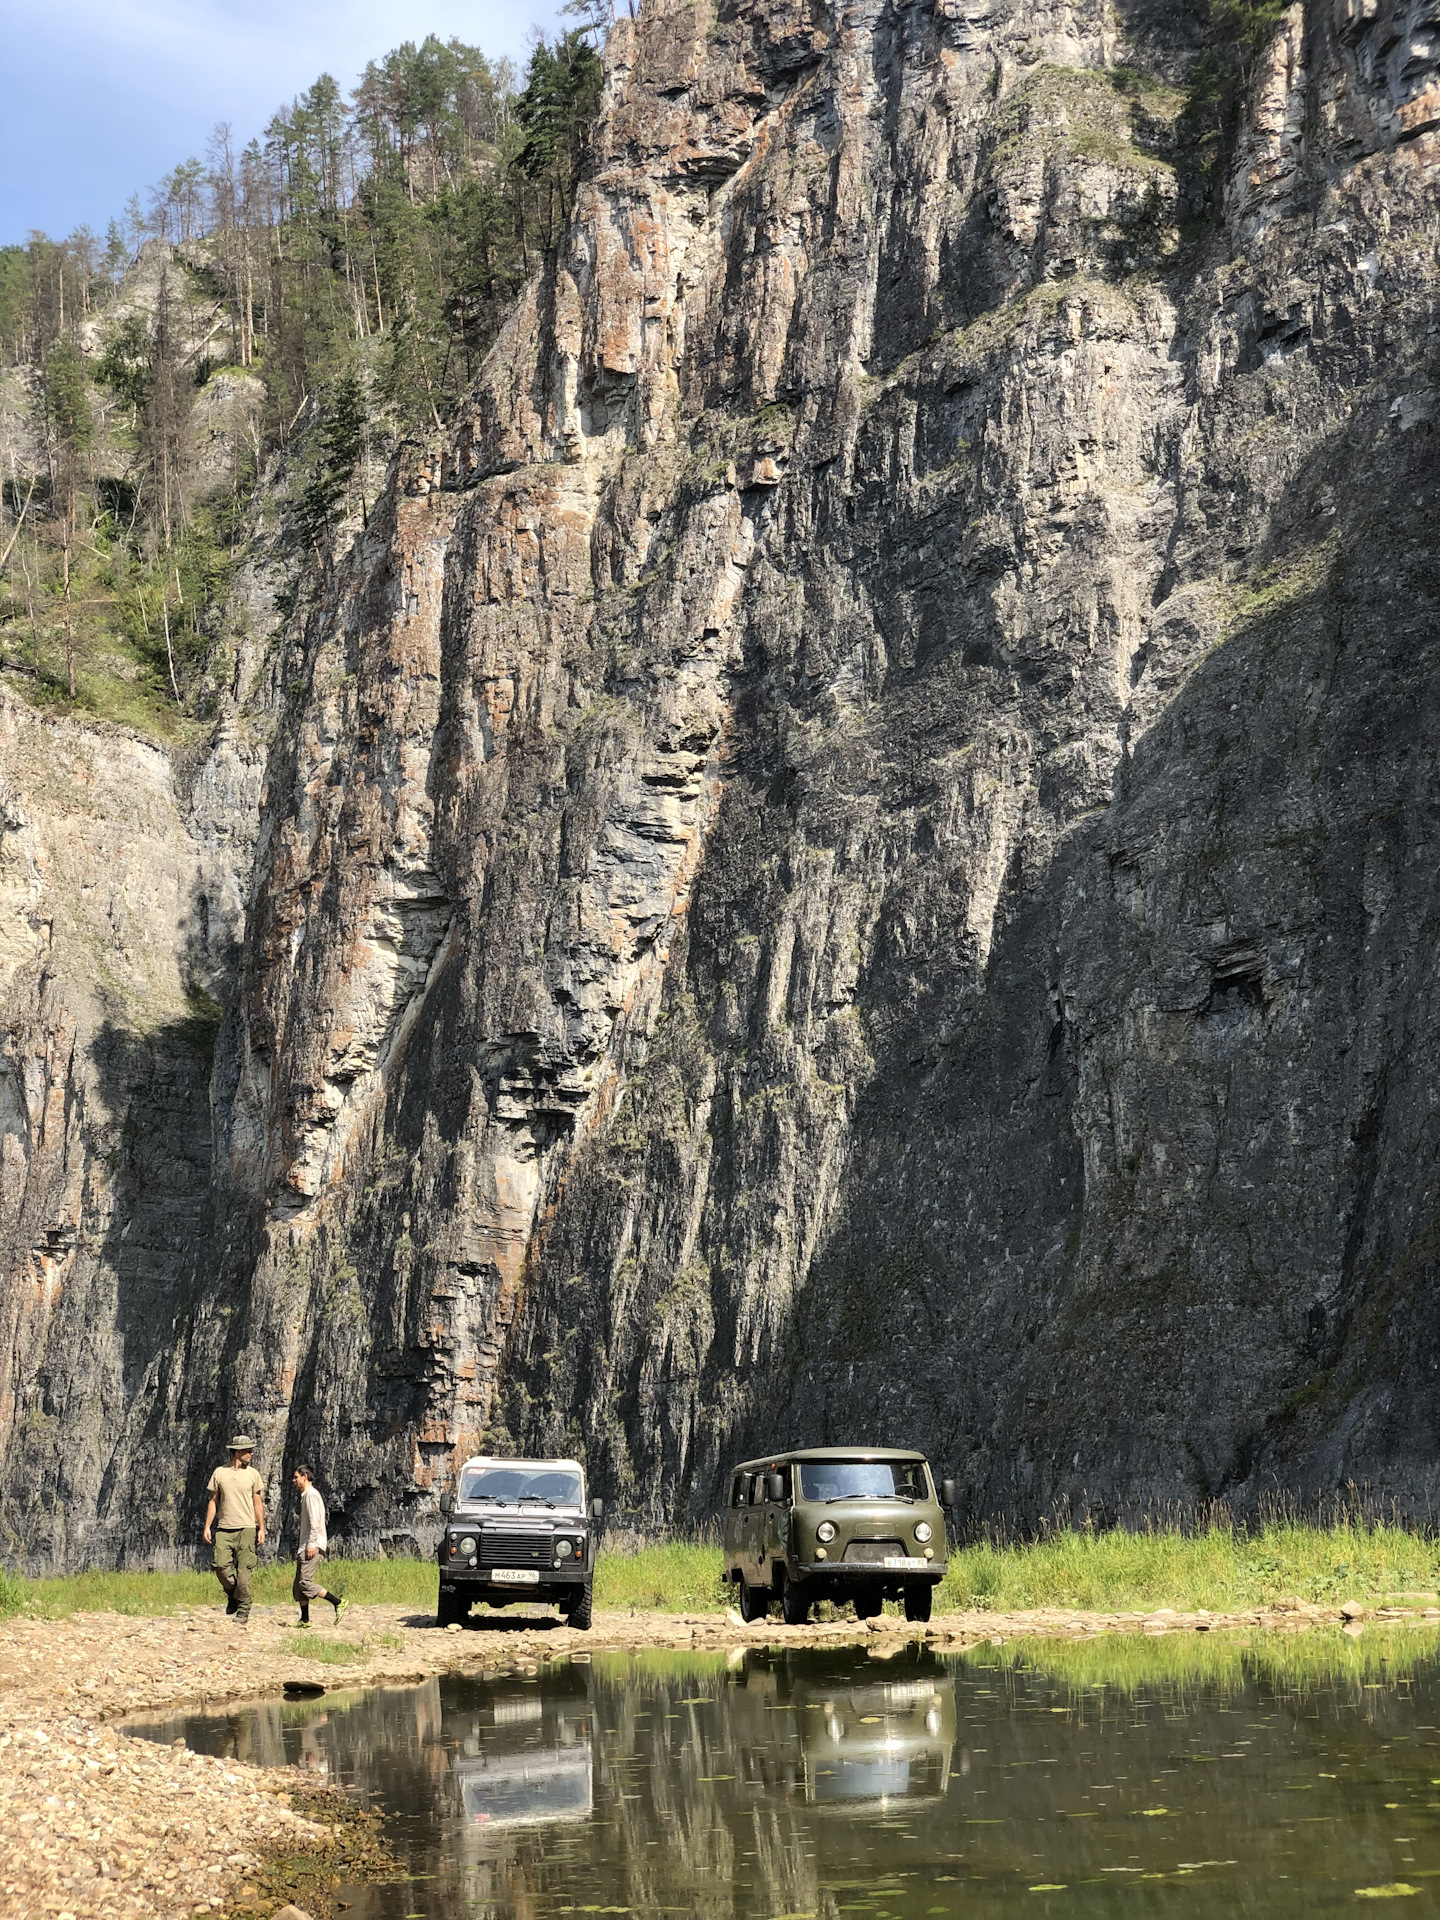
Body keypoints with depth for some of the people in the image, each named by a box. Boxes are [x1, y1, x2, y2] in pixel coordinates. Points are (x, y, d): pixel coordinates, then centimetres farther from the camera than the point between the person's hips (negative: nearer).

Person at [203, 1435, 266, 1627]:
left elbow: (258, 1503, 9)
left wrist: (261, 1528, 1)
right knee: (220, 1565, -12)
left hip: (246, 1528, -1)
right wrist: (207, 1527, 4)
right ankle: (232, 1595, 16)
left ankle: (243, 1613, 2)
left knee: (244, 1572, -5)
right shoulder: (219, 1473, 8)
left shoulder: (253, 1474, 7)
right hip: (224, 1528, 1)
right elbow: (213, 1501, 11)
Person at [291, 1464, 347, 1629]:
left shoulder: (311, 1494, -9)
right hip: (306, 1546, 10)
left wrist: (311, 1544, -22)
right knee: (298, 1585, 8)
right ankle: (304, 1619, 11)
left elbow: (315, 1522, -18)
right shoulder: (305, 1495, 22)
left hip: (313, 1546, -10)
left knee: (305, 1582, -17)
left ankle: (338, 1602, -15)